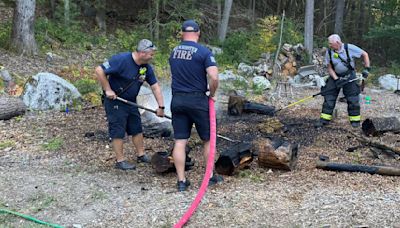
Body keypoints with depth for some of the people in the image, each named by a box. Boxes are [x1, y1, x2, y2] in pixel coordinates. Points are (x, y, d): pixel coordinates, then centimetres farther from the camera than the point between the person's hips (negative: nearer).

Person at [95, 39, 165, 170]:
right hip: (115, 101, -8)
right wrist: (108, 90, -21)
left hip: (130, 101, 8)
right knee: (118, 132, -2)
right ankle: (120, 161, 7)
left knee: (137, 129, 14)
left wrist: (161, 106, -5)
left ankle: (141, 155, 28)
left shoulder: (146, 67, -2)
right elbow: (99, 71, -25)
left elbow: (155, 87, 1)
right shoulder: (121, 60, -24)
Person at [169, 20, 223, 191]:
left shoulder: (174, 52, 8)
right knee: (208, 139, 12)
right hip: (197, 100, -4)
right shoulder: (204, 52, -9)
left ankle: (181, 181, 7)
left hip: (177, 100, 4)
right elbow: (214, 77, -20)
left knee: (180, 141, 5)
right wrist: (212, 94, -3)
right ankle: (211, 176, 21)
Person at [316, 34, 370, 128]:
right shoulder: (329, 52, -9)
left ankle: (355, 120, 9)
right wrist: (336, 79, -16)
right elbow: (329, 68, -3)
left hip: (349, 76, -2)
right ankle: (324, 119, 1)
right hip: (335, 76, 2)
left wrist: (367, 69, -12)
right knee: (329, 97, -4)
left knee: (352, 99, -3)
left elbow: (364, 54, -7)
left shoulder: (349, 48, -17)